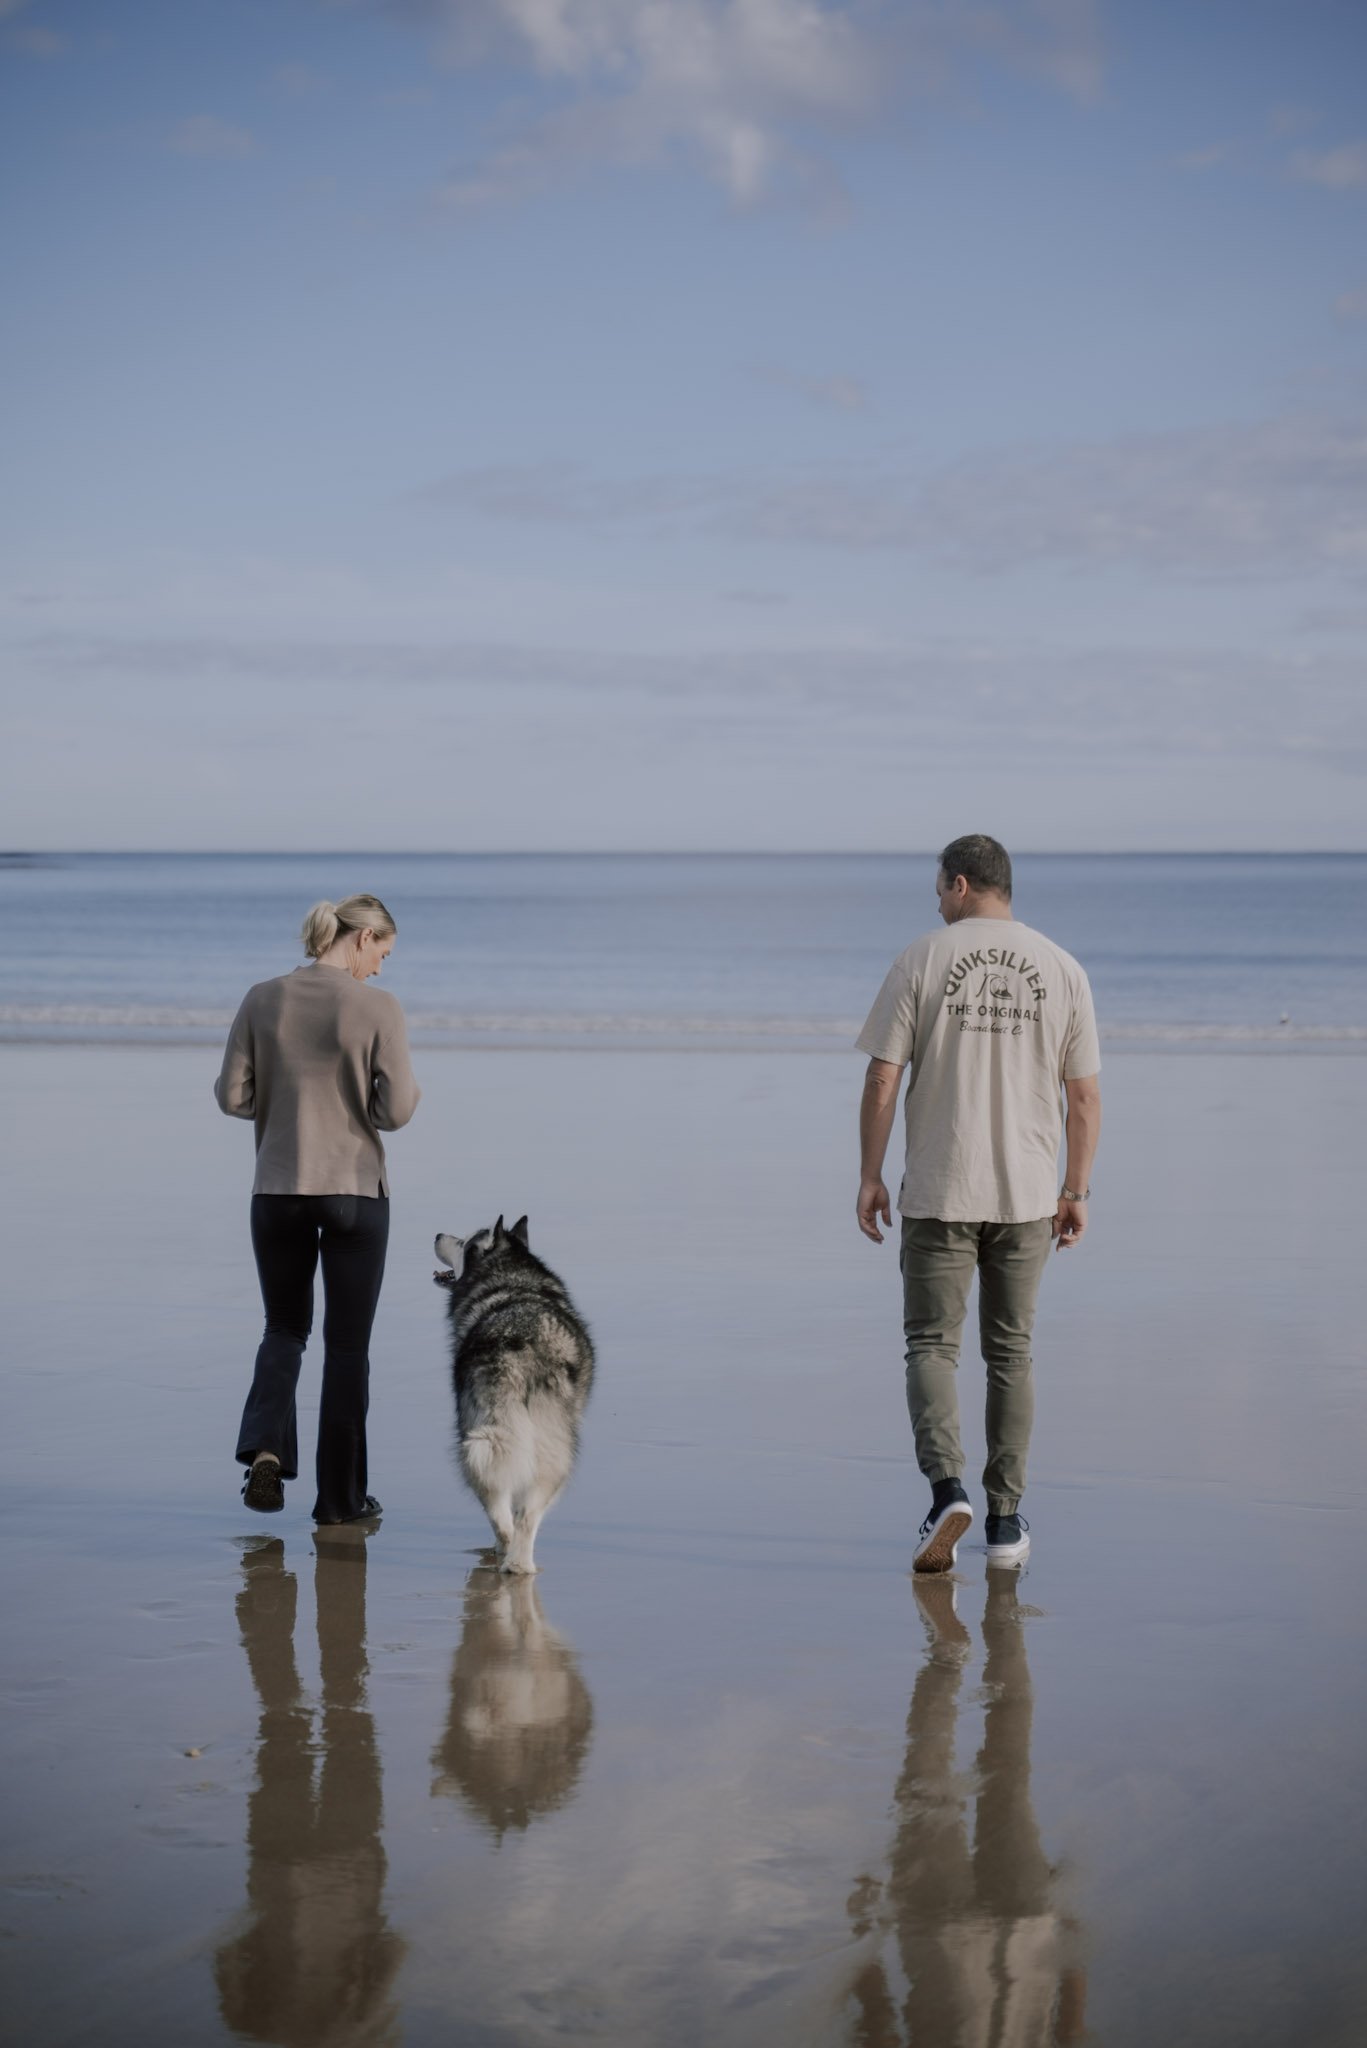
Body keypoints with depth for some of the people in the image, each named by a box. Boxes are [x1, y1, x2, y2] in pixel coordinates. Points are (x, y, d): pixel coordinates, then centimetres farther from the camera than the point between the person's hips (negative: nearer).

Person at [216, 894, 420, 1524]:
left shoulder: (262, 1000, -2)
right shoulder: (377, 1007, -11)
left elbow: (232, 1096, -1)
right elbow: (396, 1111, -13)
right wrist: (408, 1089, 9)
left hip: (278, 1190, 3)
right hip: (356, 1190, -2)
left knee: (284, 1329, 19)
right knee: (347, 1345, 9)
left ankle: (264, 1447, -6)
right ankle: (339, 1496, 14)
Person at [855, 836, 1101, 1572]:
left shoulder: (921, 960, -4)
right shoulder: (1061, 968, 3)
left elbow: (882, 1080, -6)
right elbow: (1085, 1097, 4)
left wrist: (870, 1177, 3)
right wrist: (1076, 1191, 12)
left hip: (939, 1192, -2)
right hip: (1027, 1194, 2)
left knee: (931, 1345, 4)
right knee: (1009, 1352, 12)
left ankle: (947, 1489, -18)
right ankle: (1005, 1520, 14)